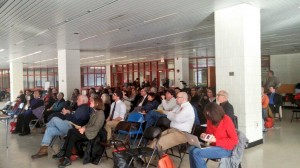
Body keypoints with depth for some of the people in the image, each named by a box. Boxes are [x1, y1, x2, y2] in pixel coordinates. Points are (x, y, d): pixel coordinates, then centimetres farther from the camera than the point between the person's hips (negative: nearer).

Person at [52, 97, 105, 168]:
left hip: (91, 133, -8)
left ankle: (63, 152, -12)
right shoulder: (94, 111, 18)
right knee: (73, 137, -16)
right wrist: (83, 127, 0)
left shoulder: (100, 113, -11)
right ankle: (67, 158, -16)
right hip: (87, 131, 8)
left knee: (71, 131, -20)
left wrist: (84, 129, -17)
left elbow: (96, 127, -18)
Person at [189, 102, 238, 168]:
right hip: (213, 146, 7)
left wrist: (216, 140, -22)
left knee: (197, 153, -22)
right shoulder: (210, 120, 3)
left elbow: (234, 140, -15)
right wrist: (204, 135, -6)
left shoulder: (227, 120, -15)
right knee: (191, 149, -13)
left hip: (225, 149, -7)